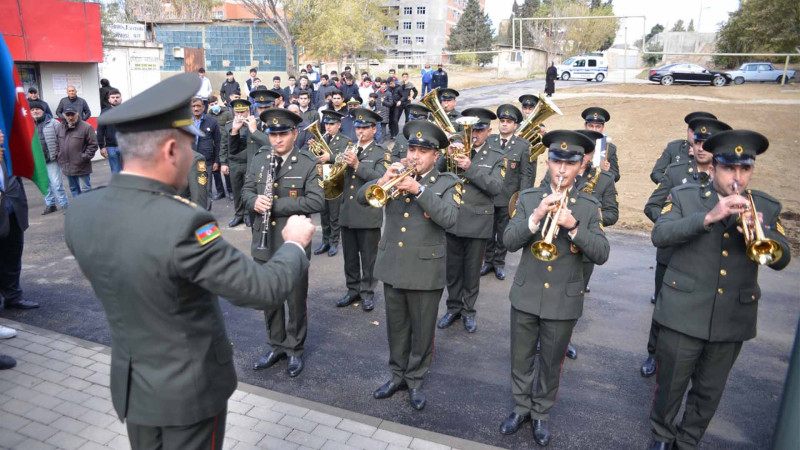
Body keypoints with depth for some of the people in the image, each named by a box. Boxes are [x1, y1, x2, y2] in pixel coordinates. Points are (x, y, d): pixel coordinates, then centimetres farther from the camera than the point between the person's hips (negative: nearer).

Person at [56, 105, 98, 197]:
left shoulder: (86, 127, -10)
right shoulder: (60, 128, 10)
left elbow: (93, 144, -11)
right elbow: (57, 144, 20)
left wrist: (85, 157, -14)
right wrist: (58, 156, 8)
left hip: (81, 167, -7)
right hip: (67, 168, 7)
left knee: (85, 189, -2)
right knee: (73, 189, 17)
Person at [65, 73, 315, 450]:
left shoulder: (80, 212, -10)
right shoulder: (182, 223, -32)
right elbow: (264, 290, -26)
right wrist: (295, 243, -8)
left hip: (130, 382, 6)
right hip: (189, 388, -6)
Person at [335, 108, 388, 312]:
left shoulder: (382, 154, -1)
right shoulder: (348, 151, 15)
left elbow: (380, 178, -17)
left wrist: (357, 165, -26)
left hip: (369, 215, -5)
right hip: (347, 213, 5)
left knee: (368, 257, 4)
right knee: (350, 257, 13)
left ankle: (368, 293, 17)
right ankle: (353, 290, 27)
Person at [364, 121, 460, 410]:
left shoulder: (447, 183, -4)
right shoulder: (397, 175, 6)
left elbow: (449, 218, -22)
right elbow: (362, 198, -4)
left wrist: (419, 189, -30)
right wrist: (384, 180, -22)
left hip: (425, 270, -3)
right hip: (392, 266, 4)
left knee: (422, 331, 10)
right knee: (396, 328, 17)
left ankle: (415, 380, 28)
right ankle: (398, 375, 34)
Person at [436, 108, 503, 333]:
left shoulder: (496, 157, 3)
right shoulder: (457, 149, 7)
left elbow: (496, 187, -13)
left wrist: (470, 168, -21)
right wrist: (447, 156, -18)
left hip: (477, 222, -2)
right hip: (451, 219, 2)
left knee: (472, 271, 10)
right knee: (452, 269, 12)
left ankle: (468, 311, 25)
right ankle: (453, 307, 29)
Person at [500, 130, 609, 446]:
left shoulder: (589, 207, -4)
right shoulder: (528, 198, -2)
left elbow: (601, 254, -12)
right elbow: (509, 241, -11)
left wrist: (573, 226, -27)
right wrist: (536, 217, -26)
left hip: (564, 300, -1)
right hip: (526, 295, 1)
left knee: (551, 364, 14)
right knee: (520, 360, 15)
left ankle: (541, 414, 35)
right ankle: (521, 408, 36)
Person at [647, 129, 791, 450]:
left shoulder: (766, 207, 5)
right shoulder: (684, 196, -2)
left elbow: (781, 259, -3)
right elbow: (659, 235, -17)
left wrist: (761, 229, -23)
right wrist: (708, 216, -29)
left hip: (733, 320, 3)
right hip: (684, 314, -2)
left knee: (709, 393, 17)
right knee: (670, 385, 11)